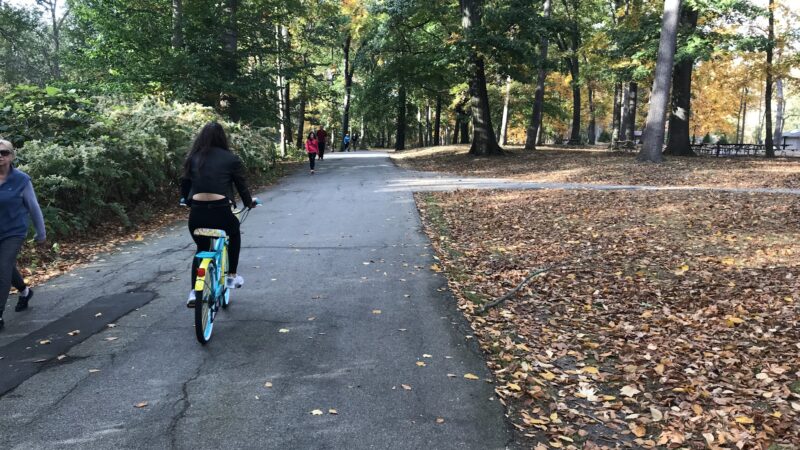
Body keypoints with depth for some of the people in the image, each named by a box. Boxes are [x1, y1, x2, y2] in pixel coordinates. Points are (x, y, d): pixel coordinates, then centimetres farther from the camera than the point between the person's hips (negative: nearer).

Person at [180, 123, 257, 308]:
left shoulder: (192, 158, 11)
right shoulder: (231, 159, 4)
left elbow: (185, 185, 14)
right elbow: (241, 185, 9)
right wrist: (249, 203, 28)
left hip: (197, 213, 3)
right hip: (220, 212, -2)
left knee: (201, 249, 27)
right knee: (234, 233, 32)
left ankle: (194, 292, 16)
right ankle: (232, 276, 32)